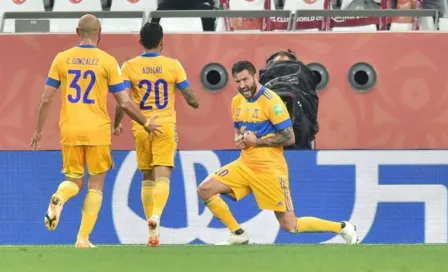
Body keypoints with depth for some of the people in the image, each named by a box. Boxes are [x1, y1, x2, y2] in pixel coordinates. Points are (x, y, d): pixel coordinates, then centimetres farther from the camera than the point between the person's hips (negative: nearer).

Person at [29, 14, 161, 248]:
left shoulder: (61, 59, 3)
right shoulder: (107, 61, -3)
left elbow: (46, 99, 3)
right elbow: (125, 103, -3)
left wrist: (38, 130, 14)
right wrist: (146, 123, 12)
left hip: (70, 131, 2)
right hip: (97, 131, -2)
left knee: (74, 180, 14)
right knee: (96, 184, 10)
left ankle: (59, 198, -21)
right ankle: (83, 238, 2)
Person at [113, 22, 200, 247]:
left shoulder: (130, 67, -2)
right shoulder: (173, 66, -2)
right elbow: (191, 99, 0)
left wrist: (116, 125, 7)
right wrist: (195, 104, 23)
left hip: (141, 128, 1)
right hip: (166, 127, -1)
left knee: (147, 178, 14)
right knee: (162, 176, -8)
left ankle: (152, 231, 16)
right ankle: (156, 215, -35)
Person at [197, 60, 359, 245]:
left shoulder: (270, 101, -14)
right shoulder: (237, 102, 9)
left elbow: (289, 138, -15)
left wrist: (257, 141, -17)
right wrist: (238, 139, 2)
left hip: (269, 168, -7)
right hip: (245, 165, 7)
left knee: (290, 226, -7)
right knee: (205, 190, -6)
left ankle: (343, 229, 11)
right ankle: (238, 235, 7)